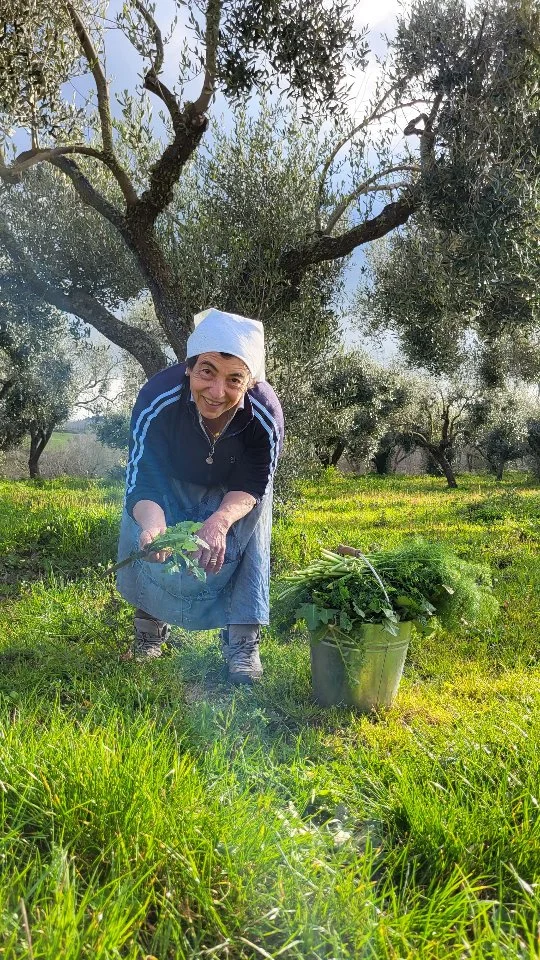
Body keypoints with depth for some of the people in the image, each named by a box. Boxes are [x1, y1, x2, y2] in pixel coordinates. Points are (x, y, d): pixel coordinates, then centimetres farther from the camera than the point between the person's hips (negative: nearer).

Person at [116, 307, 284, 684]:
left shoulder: (266, 413, -38)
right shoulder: (157, 399, -41)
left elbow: (251, 486, -28)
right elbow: (143, 481, -38)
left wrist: (220, 521, -51)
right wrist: (152, 522, -62)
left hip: (233, 490, 0)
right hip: (171, 486, 0)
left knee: (251, 532, -19)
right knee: (144, 539, -14)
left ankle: (242, 640, -6)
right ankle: (152, 620, 13)